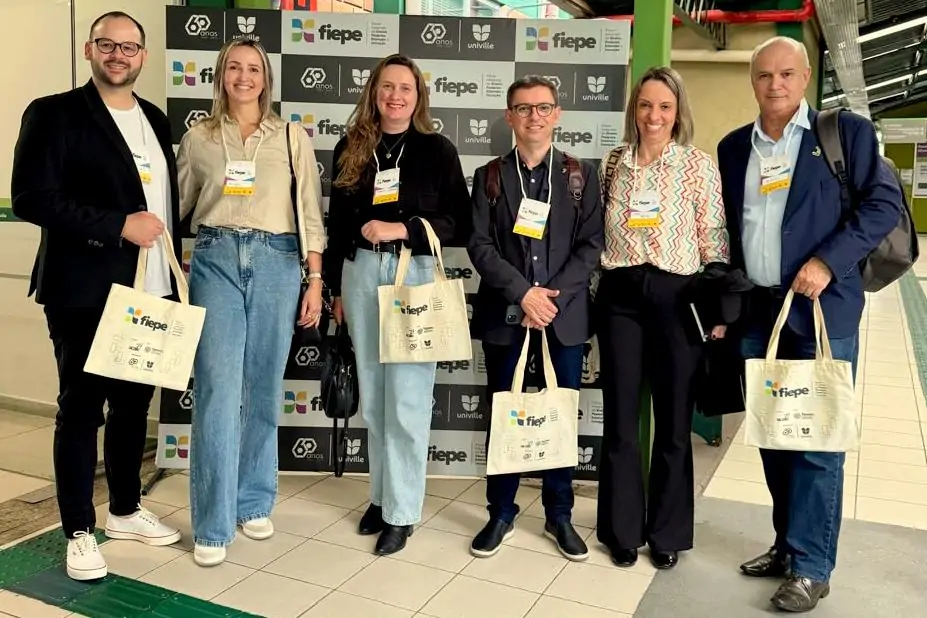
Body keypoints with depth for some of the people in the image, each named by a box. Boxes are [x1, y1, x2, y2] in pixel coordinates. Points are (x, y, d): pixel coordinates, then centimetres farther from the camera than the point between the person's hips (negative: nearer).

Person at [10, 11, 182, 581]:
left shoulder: (156, 120, 14)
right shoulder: (55, 114, -5)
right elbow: (31, 198, -13)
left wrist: (172, 270, 10)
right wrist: (119, 226, -19)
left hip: (149, 290, 6)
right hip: (86, 291, -5)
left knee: (134, 402, 14)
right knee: (82, 406, 4)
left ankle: (126, 510, 31)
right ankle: (80, 531, 18)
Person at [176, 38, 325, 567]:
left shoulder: (293, 138, 9)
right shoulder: (198, 138, 11)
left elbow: (310, 213, 7)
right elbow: (177, 208, 13)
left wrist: (316, 280, 1)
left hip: (276, 262, 1)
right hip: (215, 261, 0)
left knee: (263, 388, 7)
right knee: (217, 390, -7)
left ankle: (254, 502, 22)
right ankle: (213, 524, 2)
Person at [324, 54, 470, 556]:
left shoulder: (437, 150, 1)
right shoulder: (351, 148, 10)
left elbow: (459, 221, -2)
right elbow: (337, 222, 14)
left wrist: (403, 229, -16)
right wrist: (335, 287, 14)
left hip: (415, 273, -4)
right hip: (360, 271, 4)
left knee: (407, 397, -4)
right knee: (372, 393, 11)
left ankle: (401, 511, 8)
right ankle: (381, 494, 25)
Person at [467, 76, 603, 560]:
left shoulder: (581, 174, 7)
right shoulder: (490, 176, 7)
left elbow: (591, 244, 0)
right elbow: (479, 245, -3)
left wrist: (554, 295, -12)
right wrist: (524, 293, -14)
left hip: (564, 314, 0)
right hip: (504, 313, 0)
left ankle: (559, 515, 22)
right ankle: (501, 513, 21)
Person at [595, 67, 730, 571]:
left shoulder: (699, 165, -1)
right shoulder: (612, 163, 6)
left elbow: (714, 239, -1)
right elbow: (595, 231, 11)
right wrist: (588, 293, 7)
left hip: (677, 296, -2)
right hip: (619, 295, 2)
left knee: (673, 419, 8)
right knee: (620, 417, 8)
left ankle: (667, 532, 26)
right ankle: (622, 529, 24)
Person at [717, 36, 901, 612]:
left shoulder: (847, 131, -1)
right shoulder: (734, 147, 12)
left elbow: (885, 204, -6)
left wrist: (828, 262, -17)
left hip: (822, 309, -4)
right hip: (757, 312, 5)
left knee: (818, 442, -1)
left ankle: (812, 567, 11)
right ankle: (789, 544, 28)